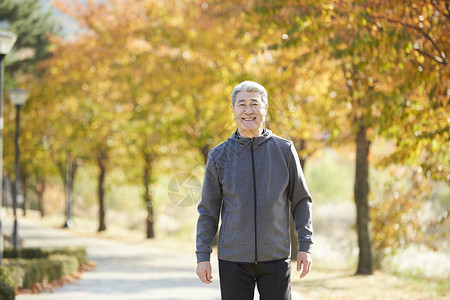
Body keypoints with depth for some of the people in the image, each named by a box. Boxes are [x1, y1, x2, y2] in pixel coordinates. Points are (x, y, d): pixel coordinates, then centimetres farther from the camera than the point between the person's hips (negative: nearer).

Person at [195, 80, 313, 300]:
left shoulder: (284, 150, 4)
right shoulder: (219, 156, 4)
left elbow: (301, 201, 9)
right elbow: (208, 211, 7)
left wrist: (305, 246, 2)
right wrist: (203, 256, 1)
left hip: (276, 258, 0)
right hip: (233, 260, 0)